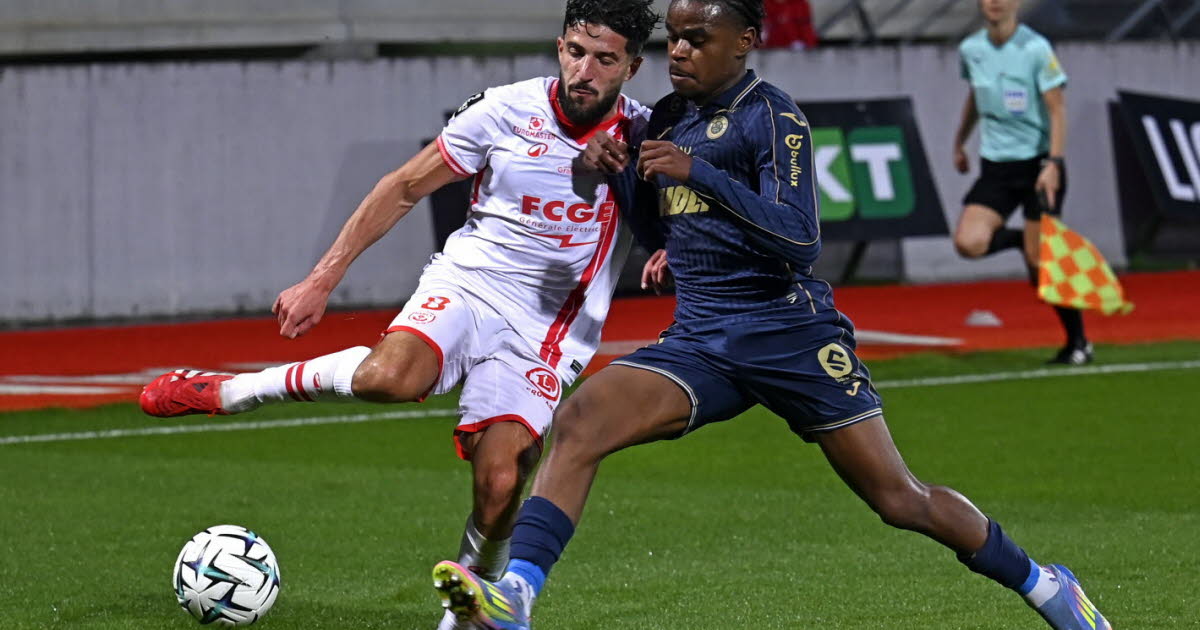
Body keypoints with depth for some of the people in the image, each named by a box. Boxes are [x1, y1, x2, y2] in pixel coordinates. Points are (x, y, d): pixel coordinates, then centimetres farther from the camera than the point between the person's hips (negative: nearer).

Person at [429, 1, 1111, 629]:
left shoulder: (773, 117, -9)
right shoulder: (670, 116, 13)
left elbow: (800, 241, -21)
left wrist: (698, 173, -26)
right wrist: (619, 174, 4)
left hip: (789, 334, -6)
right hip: (698, 339, 6)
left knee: (901, 500, 1)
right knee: (580, 420, -20)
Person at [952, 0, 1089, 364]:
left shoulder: (1036, 49, -11)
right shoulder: (971, 50, 4)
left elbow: (1057, 109, -12)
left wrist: (1053, 164, -22)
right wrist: (960, 142, 29)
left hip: (1037, 161, -4)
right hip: (995, 166, 4)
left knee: (1040, 263, -6)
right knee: (968, 243, -19)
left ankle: (1078, 342, 11)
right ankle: (1019, 239, 13)